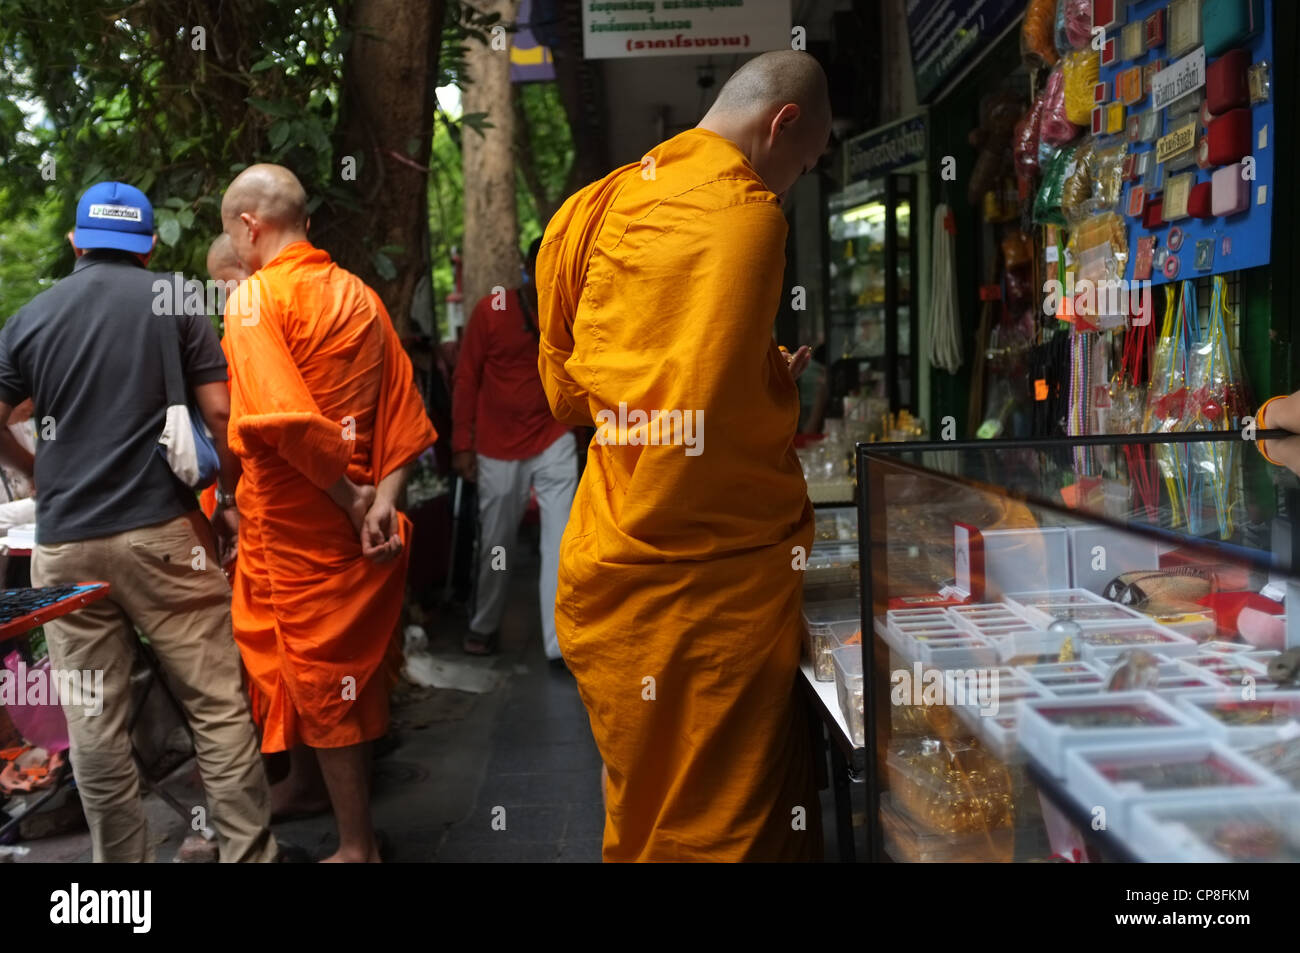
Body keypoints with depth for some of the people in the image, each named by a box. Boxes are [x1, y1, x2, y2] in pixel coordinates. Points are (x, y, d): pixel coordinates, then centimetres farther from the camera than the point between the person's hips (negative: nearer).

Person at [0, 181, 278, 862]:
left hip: (65, 543, 3)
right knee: (217, 706, 3)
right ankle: (248, 851, 6)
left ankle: (123, 859, 19)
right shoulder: (173, 303, 2)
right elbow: (219, 413, -4)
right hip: (161, 531, -2)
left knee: (94, 724, 9)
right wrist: (236, 494, 8)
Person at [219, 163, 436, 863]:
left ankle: (355, 846, 17)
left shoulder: (254, 297, -12)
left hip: (294, 529, -7)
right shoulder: (360, 295, 8)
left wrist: (350, 499, -17)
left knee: (321, 684, 5)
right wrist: (383, 496, -3)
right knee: (351, 670, 18)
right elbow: (402, 411, 3)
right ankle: (355, 821, 33)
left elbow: (285, 419, -27)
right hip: (357, 522, 7)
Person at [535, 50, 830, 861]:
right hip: (708, 574, -8)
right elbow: (717, 410, -21)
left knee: (642, 802, 22)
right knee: (723, 817, 4)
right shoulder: (744, 211, -13)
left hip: (611, 570, 8)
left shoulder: (605, 203, 11)